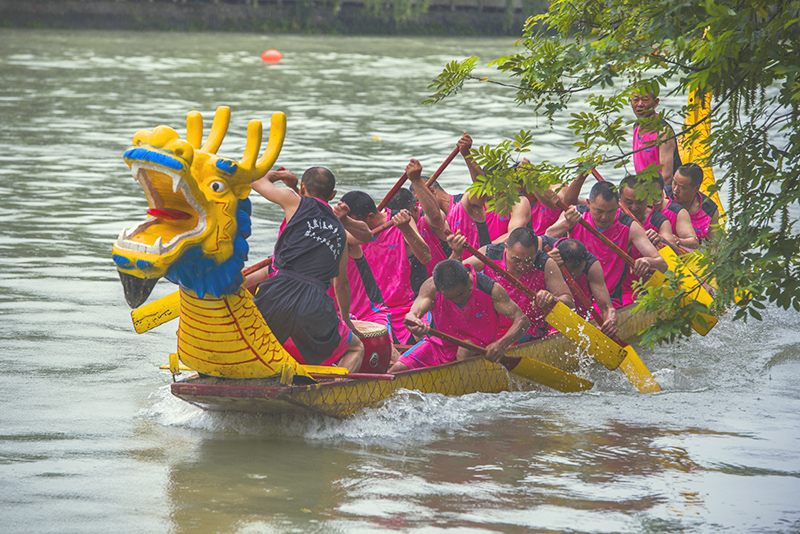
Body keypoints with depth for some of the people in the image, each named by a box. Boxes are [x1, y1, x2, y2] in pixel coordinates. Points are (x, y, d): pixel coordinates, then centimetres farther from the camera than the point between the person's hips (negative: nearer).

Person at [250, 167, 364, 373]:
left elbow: (256, 180, 26)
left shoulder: (295, 202, 11)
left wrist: (282, 176, 47)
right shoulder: (340, 232, 23)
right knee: (356, 349, 20)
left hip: (278, 296, -1)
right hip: (315, 306, 1)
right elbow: (341, 284, 32)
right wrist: (346, 319, 48)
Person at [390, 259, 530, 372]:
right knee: (398, 369, -16)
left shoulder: (490, 289, -20)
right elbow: (412, 314, -32)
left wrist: (501, 344, -39)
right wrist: (413, 323, -58)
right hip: (439, 346, 2)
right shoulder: (431, 287, -17)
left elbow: (522, 320, -21)